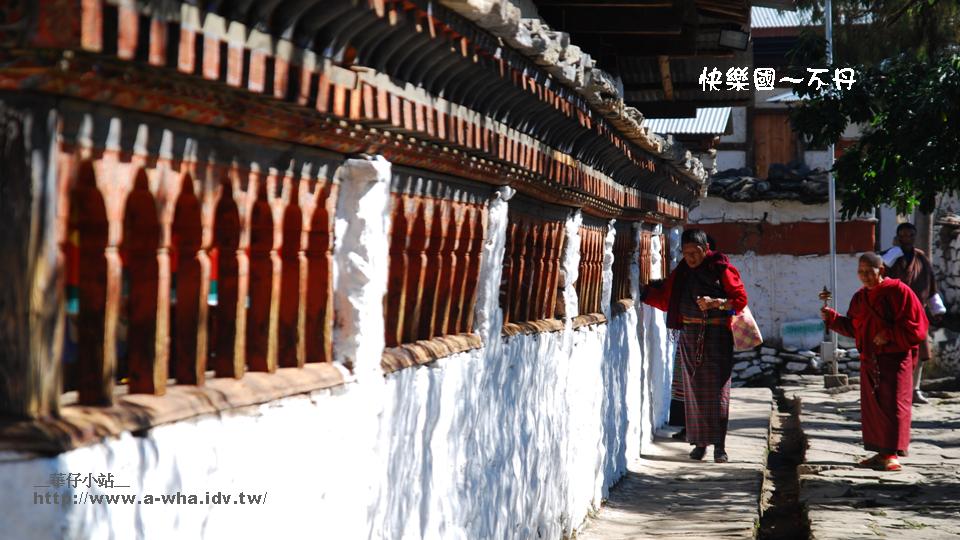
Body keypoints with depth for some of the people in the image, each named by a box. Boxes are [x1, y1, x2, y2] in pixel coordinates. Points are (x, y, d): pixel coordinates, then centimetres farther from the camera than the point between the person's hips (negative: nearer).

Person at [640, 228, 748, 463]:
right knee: (693, 389, 4)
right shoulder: (681, 272, 9)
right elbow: (665, 299, 15)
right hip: (689, 335, 4)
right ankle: (699, 442, 12)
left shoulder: (721, 269, -3)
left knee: (717, 390, -7)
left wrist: (715, 302, -19)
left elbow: (741, 299, -5)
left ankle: (719, 445, -6)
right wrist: (644, 292, 3)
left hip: (717, 335, -4)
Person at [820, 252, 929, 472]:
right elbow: (852, 328, 17)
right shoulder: (859, 297, 11)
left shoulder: (898, 291, -10)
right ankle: (881, 452, 15)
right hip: (869, 360, 7)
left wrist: (889, 336, -17)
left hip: (894, 358, -7)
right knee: (872, 406, 8)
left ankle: (892, 454, -3)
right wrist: (831, 318, 3)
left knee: (892, 403, -6)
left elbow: (915, 325, -11)